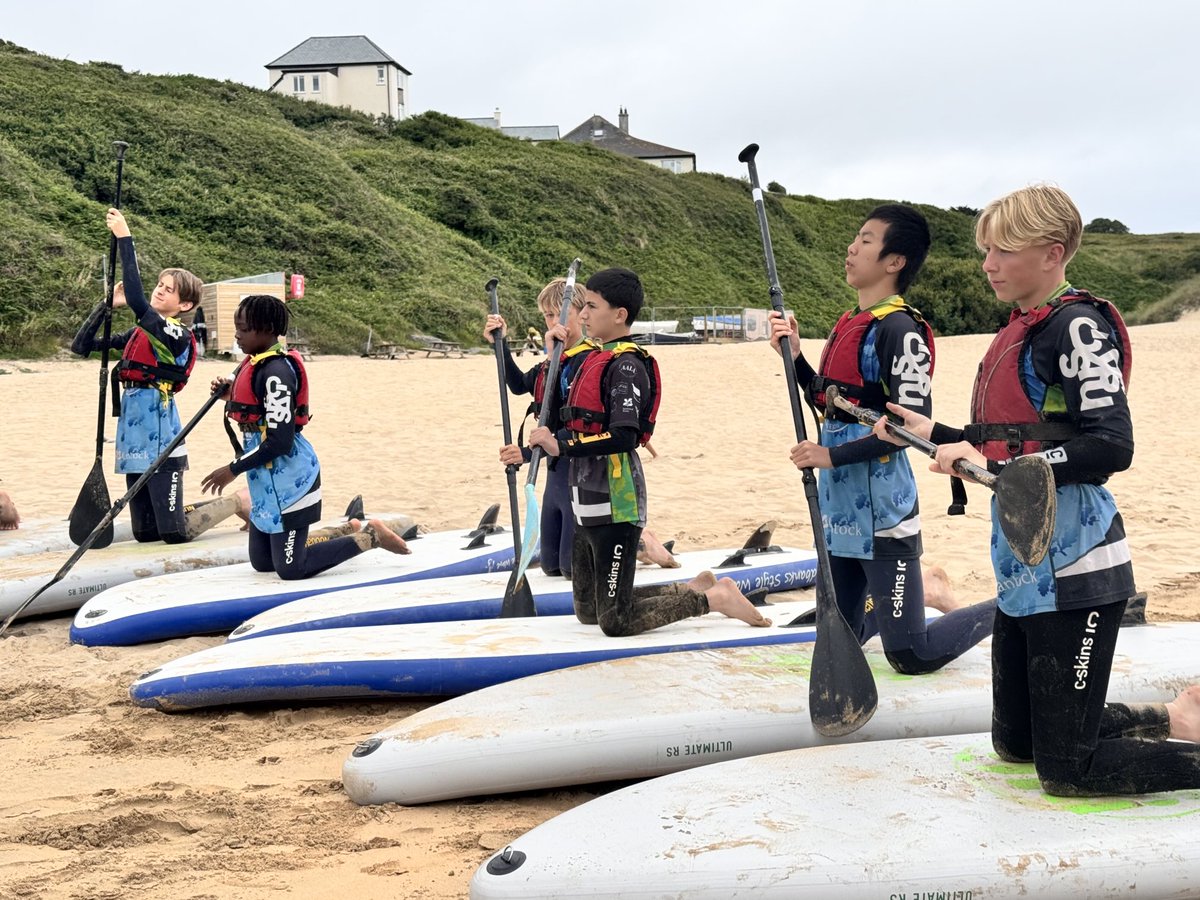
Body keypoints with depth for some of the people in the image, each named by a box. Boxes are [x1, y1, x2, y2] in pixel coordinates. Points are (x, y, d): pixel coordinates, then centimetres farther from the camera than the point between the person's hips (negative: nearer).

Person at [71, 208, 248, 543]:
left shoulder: (176, 335, -10)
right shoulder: (138, 334, 14)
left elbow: (136, 300, -26)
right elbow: (82, 346, 14)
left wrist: (124, 238, -24)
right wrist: (108, 304, 3)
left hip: (160, 441, -8)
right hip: (135, 441, 8)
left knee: (175, 533, -4)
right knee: (145, 533, 9)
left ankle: (240, 502, 17)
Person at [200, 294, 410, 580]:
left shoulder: (275, 371, -21)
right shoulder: (255, 364, 9)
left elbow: (279, 441, -23)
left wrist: (233, 469, -15)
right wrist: (232, 396, 5)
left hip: (288, 478, -10)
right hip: (268, 480, 10)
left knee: (290, 569, -4)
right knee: (262, 562, 17)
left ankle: (368, 536, 8)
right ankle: (349, 534, 26)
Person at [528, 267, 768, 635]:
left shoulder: (626, 365, -15)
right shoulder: (598, 359, 14)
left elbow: (623, 438, -25)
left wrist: (561, 446, -23)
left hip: (615, 503, -10)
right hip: (589, 501, 10)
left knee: (615, 621, -8)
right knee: (587, 610, 16)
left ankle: (714, 598, 8)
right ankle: (691, 589, 26)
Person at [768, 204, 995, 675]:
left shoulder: (899, 328, -16)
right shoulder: (849, 323, 12)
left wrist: (833, 456, -18)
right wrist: (794, 356, 6)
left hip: (880, 506, -9)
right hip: (840, 503, 9)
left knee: (910, 657, -4)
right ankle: (919, 587, 39)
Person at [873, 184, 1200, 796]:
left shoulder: (1079, 324, -13)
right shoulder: (1018, 332, 14)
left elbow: (1110, 447, -23)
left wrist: (993, 461, -25)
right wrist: (936, 435, 13)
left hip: (1074, 566, -10)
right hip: (1025, 562, 10)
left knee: (1067, 769, -5)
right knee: (1013, 741, 17)